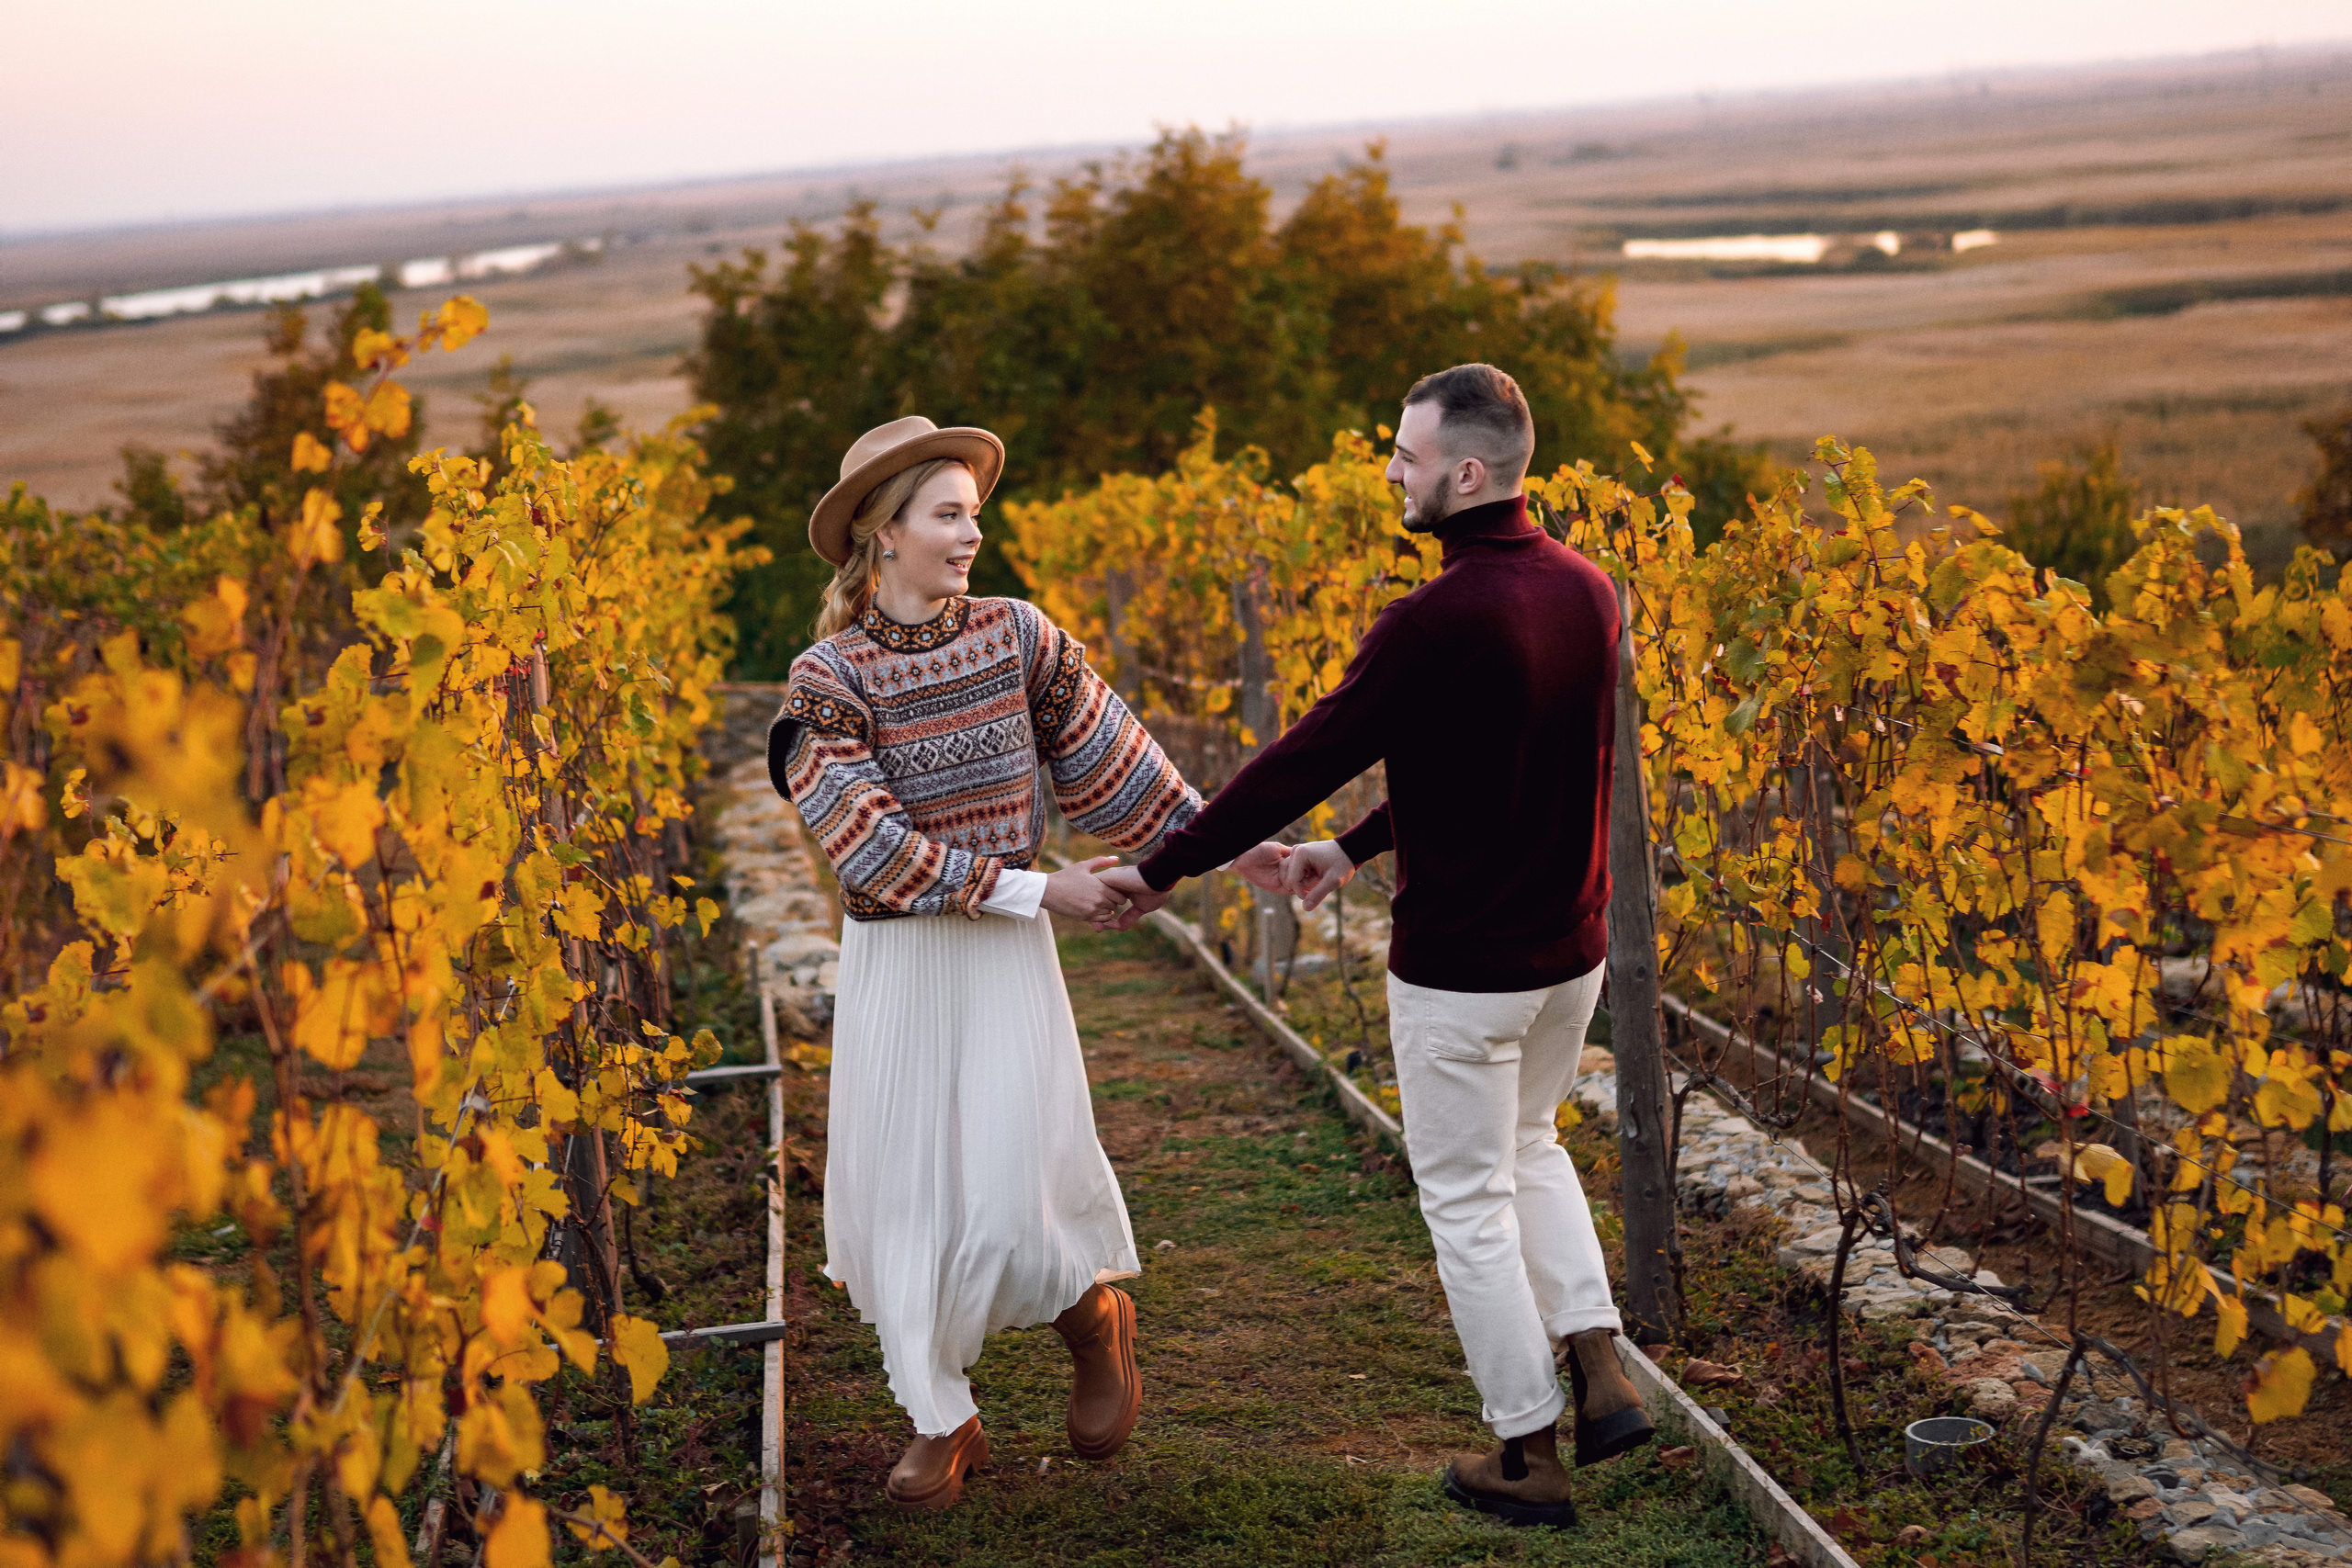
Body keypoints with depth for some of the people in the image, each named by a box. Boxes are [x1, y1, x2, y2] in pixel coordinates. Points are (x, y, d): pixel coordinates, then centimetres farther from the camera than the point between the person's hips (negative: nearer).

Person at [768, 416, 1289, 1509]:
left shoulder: (1017, 637, -1)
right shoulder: (829, 678, -9)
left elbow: (1111, 760, 10)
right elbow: (873, 847, -16)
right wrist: (1039, 889, -17)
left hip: (1006, 959, 0)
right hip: (895, 963, 0)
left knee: (1012, 1202, -8)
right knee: (905, 1187, 7)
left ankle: (1095, 1313, 26)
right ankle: (943, 1422, 25)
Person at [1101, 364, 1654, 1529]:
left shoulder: (1435, 623, -24)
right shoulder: (1586, 591, 0)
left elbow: (1305, 759, -18)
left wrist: (1164, 868, -6)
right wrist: (1355, 849, 17)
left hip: (1459, 968, -7)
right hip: (1569, 950, 7)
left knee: (1468, 1198, 9)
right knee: (1525, 1144, 29)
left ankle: (1527, 1455, 18)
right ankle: (1599, 1370, 19)